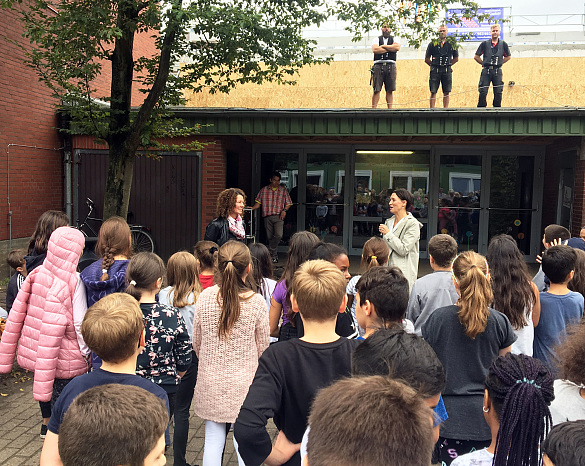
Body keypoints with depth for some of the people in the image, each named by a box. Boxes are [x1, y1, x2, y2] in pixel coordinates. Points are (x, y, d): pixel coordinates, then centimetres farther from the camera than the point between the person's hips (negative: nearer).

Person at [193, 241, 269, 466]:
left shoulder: (205, 297, -8)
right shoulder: (257, 302, -14)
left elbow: (197, 343, 3)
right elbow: (262, 348, -3)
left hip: (211, 382, 2)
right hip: (245, 382, -2)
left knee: (213, 440, 14)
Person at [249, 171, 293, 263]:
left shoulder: (284, 190, 10)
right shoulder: (263, 190, 11)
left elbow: (289, 203, 12)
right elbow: (258, 202, 12)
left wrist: (284, 210, -5)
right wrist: (252, 208, -5)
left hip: (278, 216, -1)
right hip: (267, 217, 1)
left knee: (278, 235, -20)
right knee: (269, 237, 3)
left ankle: (270, 252, -3)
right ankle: (274, 255, 16)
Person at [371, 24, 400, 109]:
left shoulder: (394, 39, 15)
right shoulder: (377, 39, 12)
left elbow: (397, 47, -7)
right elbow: (375, 50, -8)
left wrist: (383, 46, -4)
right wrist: (390, 48, -2)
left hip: (391, 66, 1)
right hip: (378, 66, -1)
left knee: (390, 90, 0)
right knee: (376, 90, -5)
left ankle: (390, 109, 3)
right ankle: (374, 108, -2)